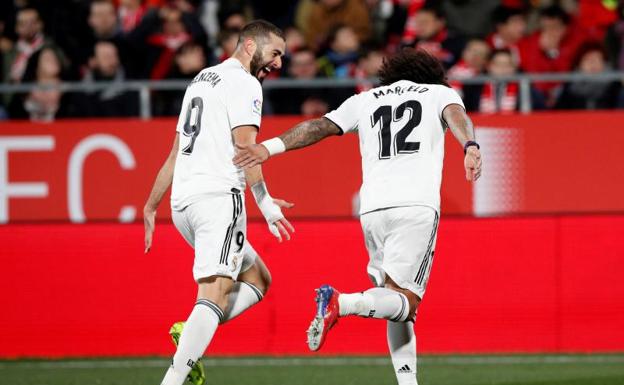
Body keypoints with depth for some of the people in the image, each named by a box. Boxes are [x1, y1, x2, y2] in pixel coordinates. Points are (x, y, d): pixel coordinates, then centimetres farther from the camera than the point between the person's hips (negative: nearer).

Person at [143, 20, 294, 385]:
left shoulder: (200, 80, 24)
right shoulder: (244, 84, -2)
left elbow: (176, 153, 29)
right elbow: (245, 145, -16)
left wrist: (151, 206, 32)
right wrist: (264, 200, -22)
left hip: (183, 203, 9)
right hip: (218, 195, -9)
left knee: (257, 279, 17)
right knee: (216, 295, -15)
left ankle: (191, 336, -5)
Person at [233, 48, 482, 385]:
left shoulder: (365, 101, 26)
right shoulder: (439, 92, 20)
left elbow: (320, 127, 12)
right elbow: (456, 116, -2)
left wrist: (270, 147, 6)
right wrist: (471, 148, -21)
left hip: (372, 207, 4)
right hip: (417, 205, -4)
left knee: (397, 304, 13)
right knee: (405, 302, -7)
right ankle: (341, 303, -31)